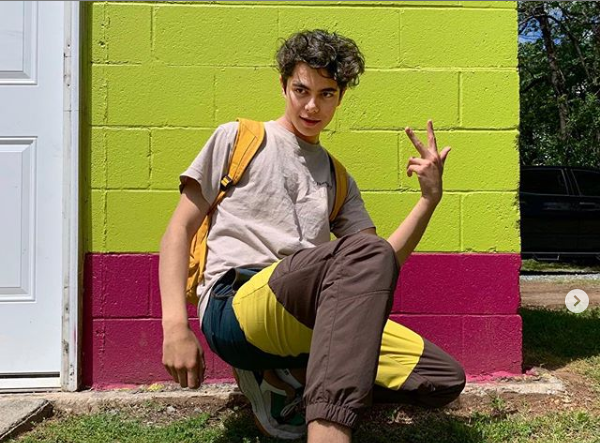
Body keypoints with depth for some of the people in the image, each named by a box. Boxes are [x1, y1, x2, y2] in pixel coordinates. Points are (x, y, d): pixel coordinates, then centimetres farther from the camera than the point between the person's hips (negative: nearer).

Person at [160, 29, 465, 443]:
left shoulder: (337, 179, 25)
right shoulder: (238, 138, 12)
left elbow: (382, 268, 17)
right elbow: (181, 228, 5)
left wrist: (430, 198, 4)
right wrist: (175, 327, -8)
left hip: (304, 318, 6)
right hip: (233, 306, -6)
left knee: (447, 378, -6)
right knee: (365, 251, -32)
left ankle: (289, 377, -5)